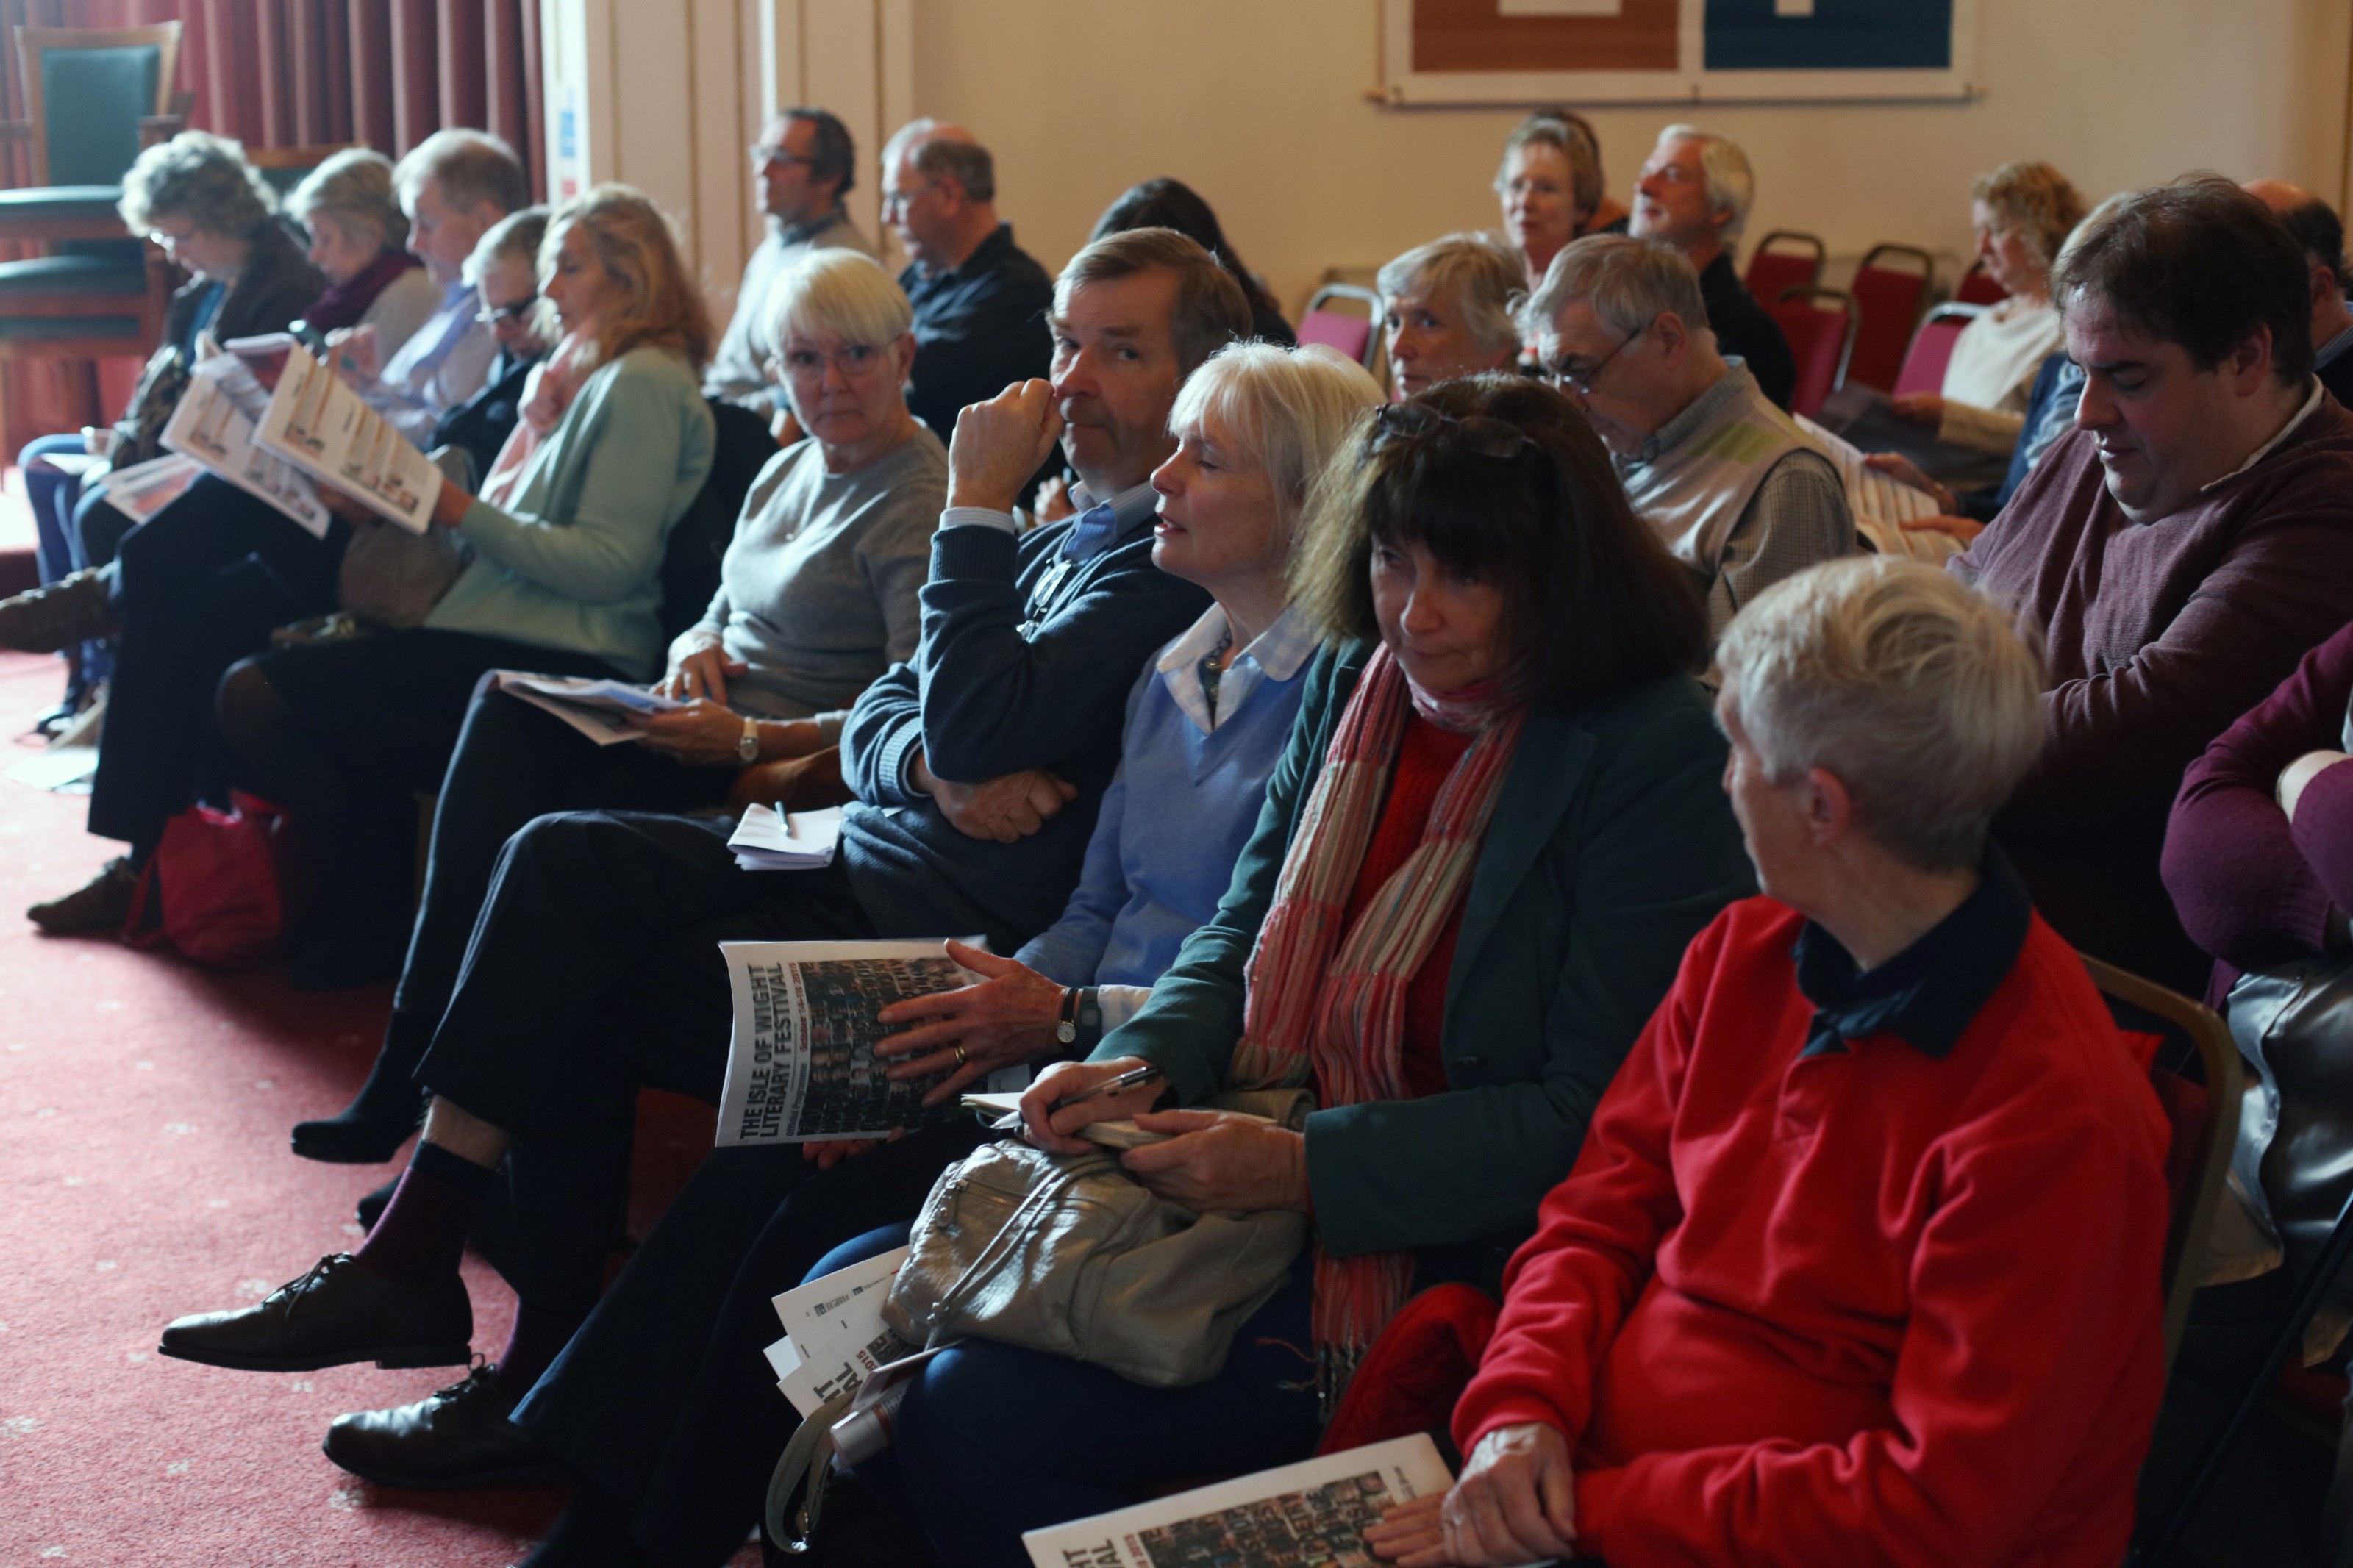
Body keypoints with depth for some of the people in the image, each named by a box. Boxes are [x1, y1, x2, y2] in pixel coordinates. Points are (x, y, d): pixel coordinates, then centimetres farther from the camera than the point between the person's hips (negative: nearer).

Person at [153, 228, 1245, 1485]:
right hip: (865, 867, 9)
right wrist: (939, 768, -10)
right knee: (567, 857, -5)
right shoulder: (1064, 536, 19)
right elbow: (875, 717, 15)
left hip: (941, 943, -9)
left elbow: (977, 723, -22)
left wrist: (975, 509, -12)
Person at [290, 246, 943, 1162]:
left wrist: (753, 741, -22)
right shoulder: (786, 473, 18)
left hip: (788, 768, -8)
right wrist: (695, 647, 2)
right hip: (717, 720, 8)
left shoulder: (921, 502, -10)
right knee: (505, 710, -19)